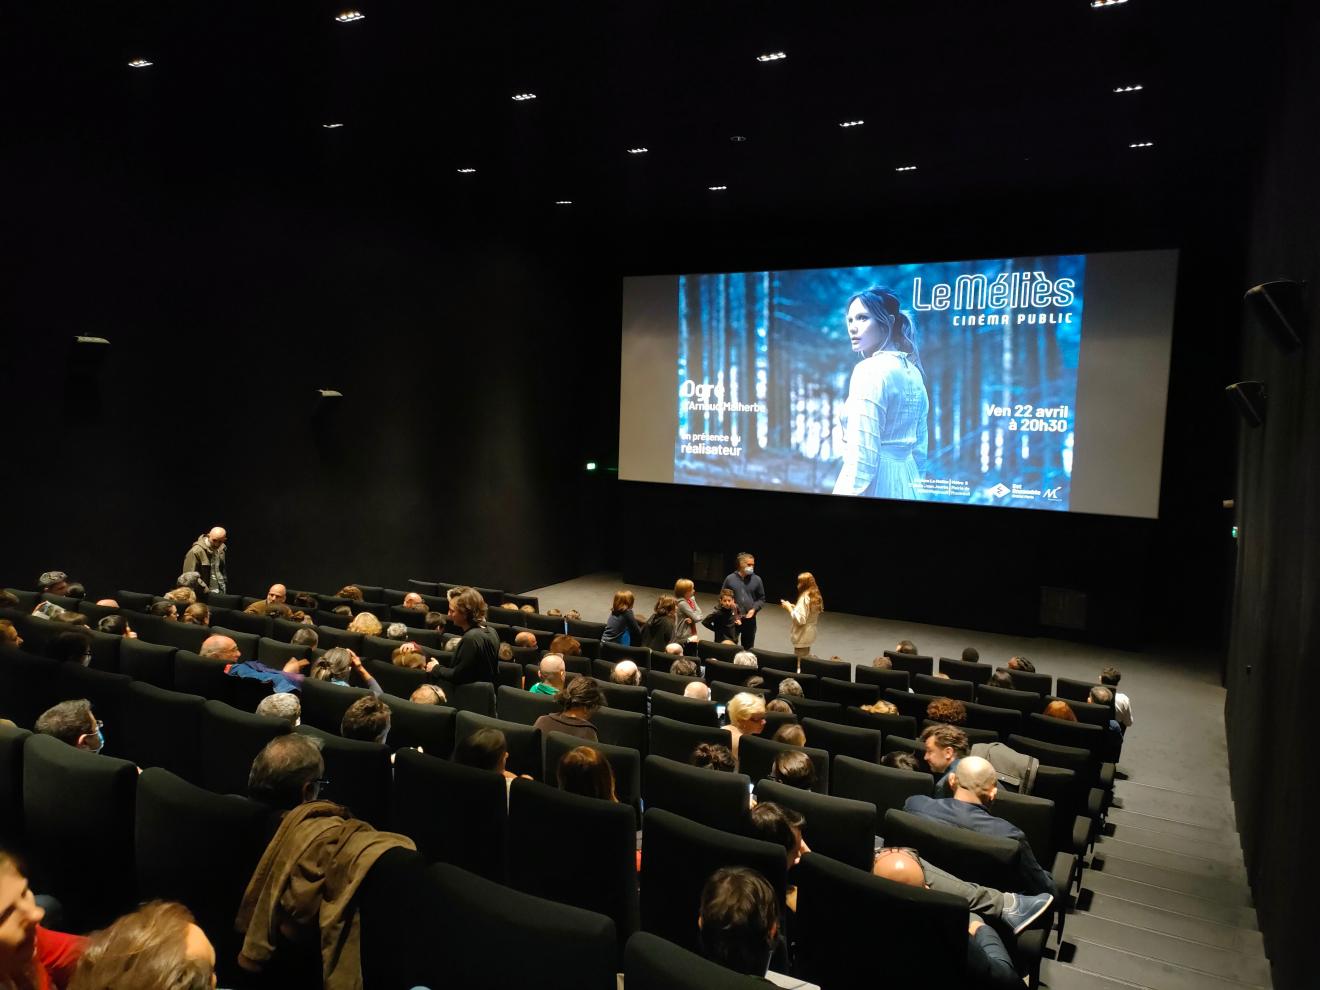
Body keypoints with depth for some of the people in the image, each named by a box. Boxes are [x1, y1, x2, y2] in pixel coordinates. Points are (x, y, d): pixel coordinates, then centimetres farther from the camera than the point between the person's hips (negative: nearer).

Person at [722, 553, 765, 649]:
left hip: (750, 619, 1)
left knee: (748, 648, 9)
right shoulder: (730, 579, -3)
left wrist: (754, 609, -10)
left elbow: (761, 599, 6)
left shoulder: (757, 579, 0)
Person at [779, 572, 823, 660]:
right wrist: (793, 607, 10)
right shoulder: (815, 596, 6)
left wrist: (789, 608, -15)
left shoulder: (804, 598, -22)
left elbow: (799, 619, -27)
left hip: (802, 636, -10)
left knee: (800, 661, -3)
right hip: (809, 634, 10)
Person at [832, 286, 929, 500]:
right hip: (904, 482, 9)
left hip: (875, 485, -9)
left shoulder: (870, 369, -14)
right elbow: (919, 448, 17)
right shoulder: (913, 371, 13)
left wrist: (851, 493, -18)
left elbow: (863, 452, -21)